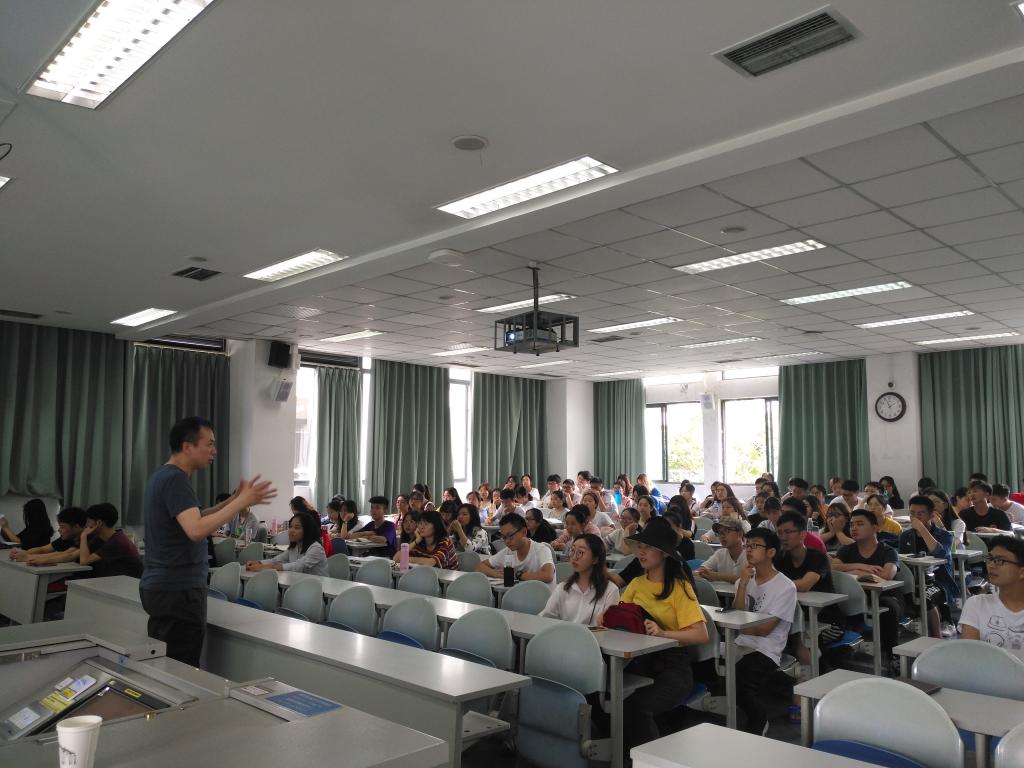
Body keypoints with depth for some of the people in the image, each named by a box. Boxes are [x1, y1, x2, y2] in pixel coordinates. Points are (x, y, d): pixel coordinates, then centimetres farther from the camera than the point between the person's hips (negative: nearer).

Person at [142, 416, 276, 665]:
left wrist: (233, 500, 9)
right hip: (177, 589, -10)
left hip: (161, 586, 10)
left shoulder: (162, 476, 13)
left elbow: (191, 518, 19)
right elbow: (196, 530, -30)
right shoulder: (175, 479, -18)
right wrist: (242, 502, -25)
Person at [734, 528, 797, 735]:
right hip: (739, 644, 5)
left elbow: (764, 629, -9)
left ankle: (758, 721, 0)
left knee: (737, 680, -30)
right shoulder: (744, 580, 14)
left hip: (765, 650, -5)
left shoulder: (785, 587, -5)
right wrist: (742, 585, -7)